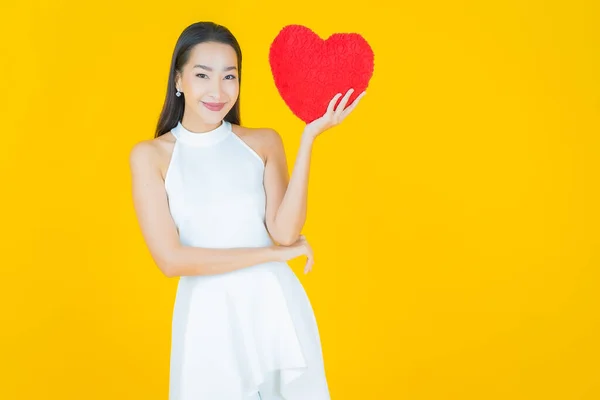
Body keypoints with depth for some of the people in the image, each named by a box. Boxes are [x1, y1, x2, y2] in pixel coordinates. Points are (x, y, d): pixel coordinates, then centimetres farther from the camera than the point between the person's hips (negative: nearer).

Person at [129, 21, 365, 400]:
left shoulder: (264, 142, 1)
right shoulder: (150, 155, -3)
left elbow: (284, 232, -11)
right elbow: (171, 259, -12)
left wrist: (309, 138, -16)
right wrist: (277, 252, -10)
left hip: (275, 306, 2)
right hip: (208, 316, -1)